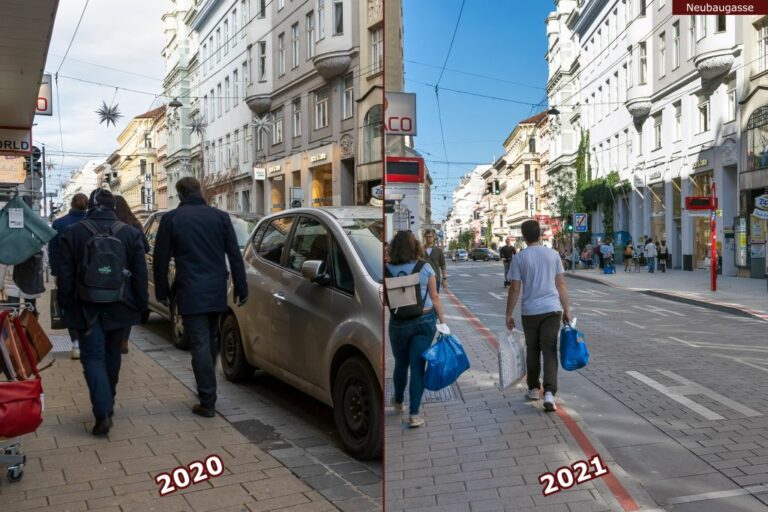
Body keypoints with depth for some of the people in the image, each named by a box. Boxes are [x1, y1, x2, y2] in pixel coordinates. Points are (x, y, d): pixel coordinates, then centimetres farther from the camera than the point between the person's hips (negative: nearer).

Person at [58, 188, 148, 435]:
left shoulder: (72, 234, -3)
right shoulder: (131, 234, -1)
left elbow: (65, 276, -2)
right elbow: (140, 275, 1)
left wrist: (65, 305, 6)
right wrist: (140, 305, 8)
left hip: (87, 309, -2)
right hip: (119, 308, 2)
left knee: (93, 357, 0)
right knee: (112, 355, 17)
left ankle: (103, 412, -14)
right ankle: (107, 404, 30)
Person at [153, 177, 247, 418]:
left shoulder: (171, 218, -3)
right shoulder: (220, 216, 4)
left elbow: (160, 259, -1)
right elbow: (235, 255, 3)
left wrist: (162, 290, 9)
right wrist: (241, 287, 7)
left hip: (190, 293, -3)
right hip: (217, 291, 4)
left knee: (200, 345, -2)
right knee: (211, 342, 19)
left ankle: (207, 402, -2)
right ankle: (207, 391, 31)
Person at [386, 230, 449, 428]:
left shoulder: (388, 269, -7)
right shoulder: (425, 268, -6)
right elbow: (434, 297, -2)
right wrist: (442, 321, 5)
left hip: (399, 323, 0)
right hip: (425, 320, 0)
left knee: (401, 363, 19)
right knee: (417, 365, 3)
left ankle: (398, 402, 40)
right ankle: (414, 414, 3)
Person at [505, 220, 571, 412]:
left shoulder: (519, 258, -4)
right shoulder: (553, 255, 2)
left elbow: (514, 289, -4)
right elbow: (561, 285, 4)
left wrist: (509, 314, 4)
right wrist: (566, 309, 12)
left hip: (530, 311, -1)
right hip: (552, 309, 1)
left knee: (532, 350, 16)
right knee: (550, 351, 1)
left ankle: (534, 389, 26)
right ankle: (549, 393, -12)